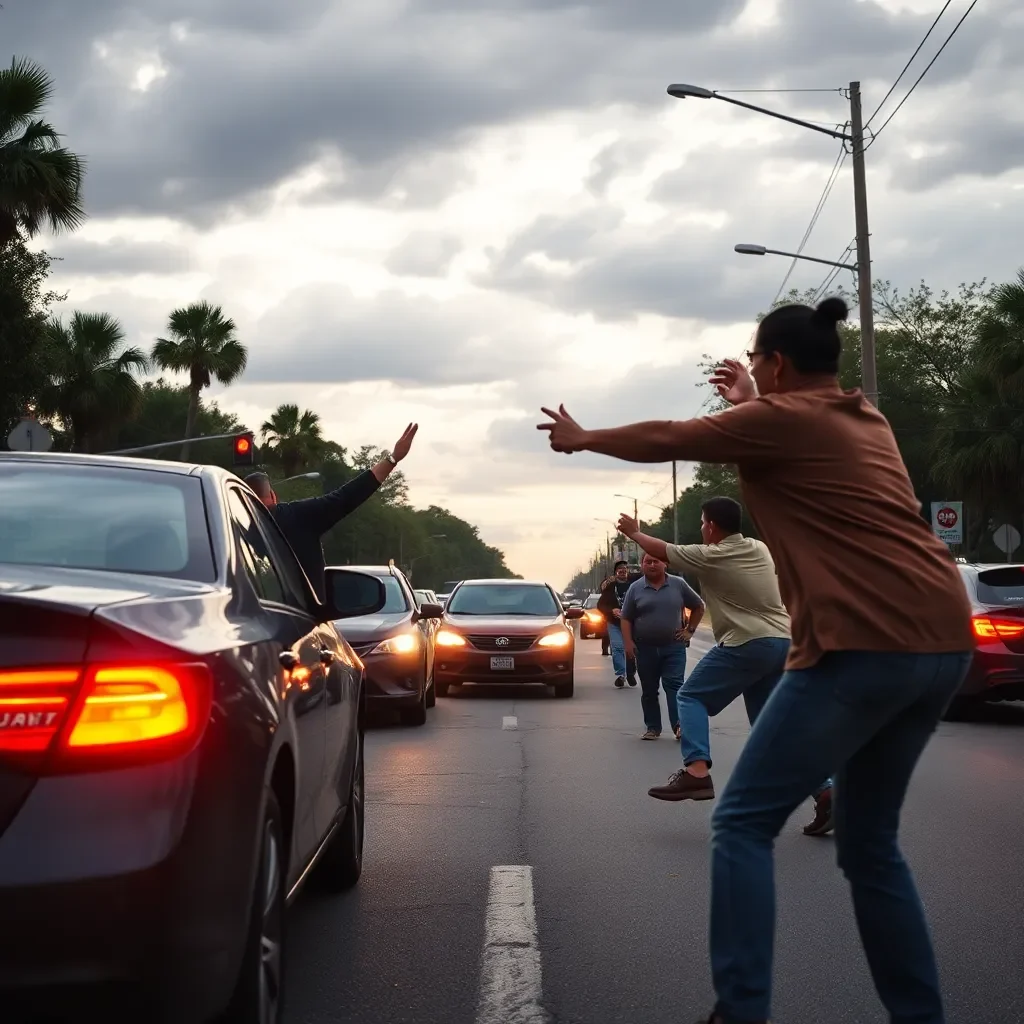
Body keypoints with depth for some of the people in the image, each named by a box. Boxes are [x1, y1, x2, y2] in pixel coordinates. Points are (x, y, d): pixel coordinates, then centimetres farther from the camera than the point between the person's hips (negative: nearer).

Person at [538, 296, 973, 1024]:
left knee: (744, 823, -1)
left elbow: (659, 442, 11)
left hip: (863, 645, -8)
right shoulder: (864, 419, 20)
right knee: (869, 843, 17)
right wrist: (749, 400, 56)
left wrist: (580, 438, 27)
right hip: (943, 641, 8)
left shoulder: (779, 418, -1)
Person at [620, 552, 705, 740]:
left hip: (673, 647, -1)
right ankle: (653, 728, 15)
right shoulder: (635, 588, 2)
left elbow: (699, 607, 13)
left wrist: (690, 629, 5)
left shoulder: (678, 585, 2)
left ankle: (679, 724, -18)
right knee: (649, 690, 7)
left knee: (674, 684, -12)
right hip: (645, 648, 1)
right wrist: (628, 643, -8)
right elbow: (626, 619, 3)